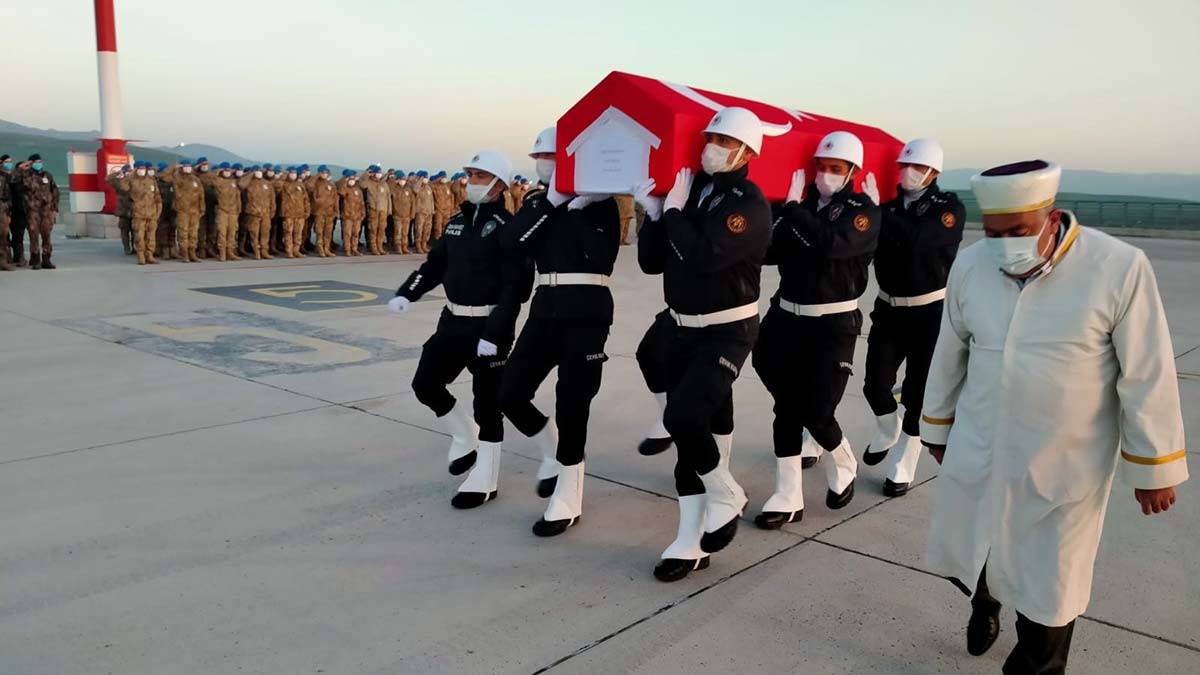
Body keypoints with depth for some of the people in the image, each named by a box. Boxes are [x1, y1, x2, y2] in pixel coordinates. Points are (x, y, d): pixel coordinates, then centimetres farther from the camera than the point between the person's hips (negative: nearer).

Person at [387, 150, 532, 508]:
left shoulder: (506, 227, -13)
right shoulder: (459, 221, 11)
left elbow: (514, 287, -19)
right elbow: (435, 264, 15)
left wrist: (494, 333, -26)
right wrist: (406, 293, -1)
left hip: (488, 325, -8)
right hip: (454, 319, 8)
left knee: (487, 402, 1)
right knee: (425, 383, 8)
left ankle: (484, 481, 14)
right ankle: (467, 437, 31)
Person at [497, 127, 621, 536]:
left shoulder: (600, 202, -1)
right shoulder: (538, 201, 13)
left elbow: (602, 257, -16)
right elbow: (510, 242, -6)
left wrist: (578, 209, -14)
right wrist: (551, 202, -11)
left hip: (586, 310, -6)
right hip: (546, 307, 6)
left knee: (571, 404, -4)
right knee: (511, 394, 3)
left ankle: (568, 502, 10)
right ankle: (554, 452, 30)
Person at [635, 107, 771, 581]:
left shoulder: (750, 203, -13)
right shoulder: (688, 189, 6)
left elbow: (705, 256, -29)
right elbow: (651, 262, 6)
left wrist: (674, 210, -16)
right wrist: (655, 213, -8)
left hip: (727, 333, -6)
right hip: (681, 329, 6)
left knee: (683, 416, -22)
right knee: (700, 427, 9)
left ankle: (727, 496, 6)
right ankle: (692, 541, 17)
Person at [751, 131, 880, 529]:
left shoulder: (863, 209, -6)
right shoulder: (803, 201, 7)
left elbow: (831, 246, -25)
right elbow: (770, 252, 2)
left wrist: (794, 208, -20)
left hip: (833, 326, -4)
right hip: (786, 317, 4)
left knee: (817, 413, -4)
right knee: (786, 408, 5)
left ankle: (843, 467, 29)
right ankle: (788, 499, 14)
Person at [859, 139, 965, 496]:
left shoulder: (950, 208, -7)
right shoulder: (889, 206, 2)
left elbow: (916, 239, -23)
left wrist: (879, 212, -25)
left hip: (929, 312, -3)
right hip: (888, 308, 3)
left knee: (917, 392, 2)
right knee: (875, 384, 4)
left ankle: (902, 468, 16)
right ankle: (887, 433, 36)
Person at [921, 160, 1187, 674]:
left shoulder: (1120, 269, -17)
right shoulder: (969, 266, -6)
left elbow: (1147, 376, -10)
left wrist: (1153, 468, -5)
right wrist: (937, 427, 16)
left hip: (1064, 469, -3)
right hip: (975, 454, 4)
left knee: (1047, 587, 9)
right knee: (959, 555, 19)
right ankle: (985, 600, 54)